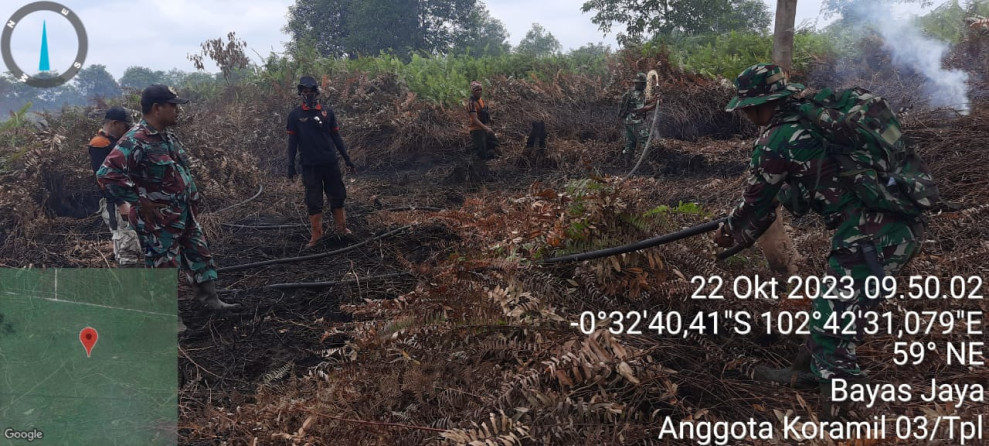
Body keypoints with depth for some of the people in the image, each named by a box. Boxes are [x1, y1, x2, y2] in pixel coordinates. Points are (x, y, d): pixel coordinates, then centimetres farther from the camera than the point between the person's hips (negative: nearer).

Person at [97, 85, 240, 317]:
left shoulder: (167, 137, 7)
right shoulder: (136, 140, -24)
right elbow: (107, 173, -32)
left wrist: (193, 198, 13)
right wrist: (139, 202, -26)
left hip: (185, 215, 9)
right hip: (159, 220, -9)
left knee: (200, 254, 17)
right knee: (164, 265, 4)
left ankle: (210, 299, 31)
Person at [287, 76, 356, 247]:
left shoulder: (327, 112, 4)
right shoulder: (295, 115, 0)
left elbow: (336, 137, 7)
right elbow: (292, 141, 2)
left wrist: (347, 160, 5)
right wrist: (291, 165, -2)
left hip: (330, 163, 2)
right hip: (309, 166, -2)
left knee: (337, 196, 8)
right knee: (313, 201, 3)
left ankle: (341, 227, 23)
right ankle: (316, 234, 10)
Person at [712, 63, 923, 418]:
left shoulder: (775, 142, -6)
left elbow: (758, 202, 8)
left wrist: (729, 233, 27)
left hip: (872, 236, -9)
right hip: (903, 225, 9)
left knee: (833, 321, -3)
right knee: (832, 308, 22)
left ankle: (839, 413, 1)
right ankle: (806, 372, 37)